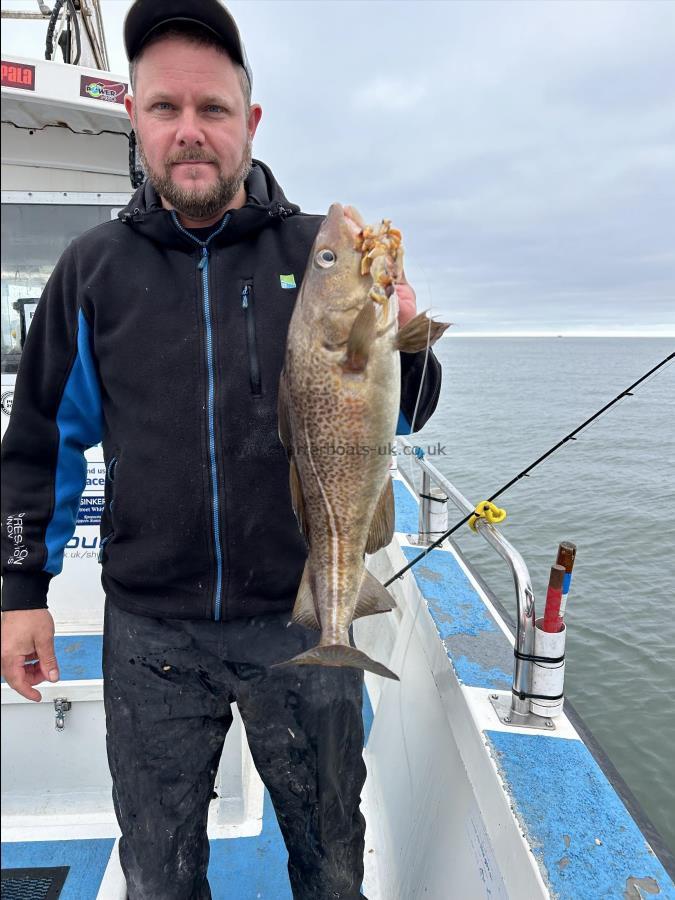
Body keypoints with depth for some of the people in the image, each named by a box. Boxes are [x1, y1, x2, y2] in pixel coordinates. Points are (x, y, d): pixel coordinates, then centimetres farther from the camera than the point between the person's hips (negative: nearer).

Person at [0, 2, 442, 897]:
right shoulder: (93, 267, 1)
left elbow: (401, 415, 0)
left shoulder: (323, 252, -2)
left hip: (307, 618, 0)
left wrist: (402, 346, -22)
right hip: (149, 631, 1)